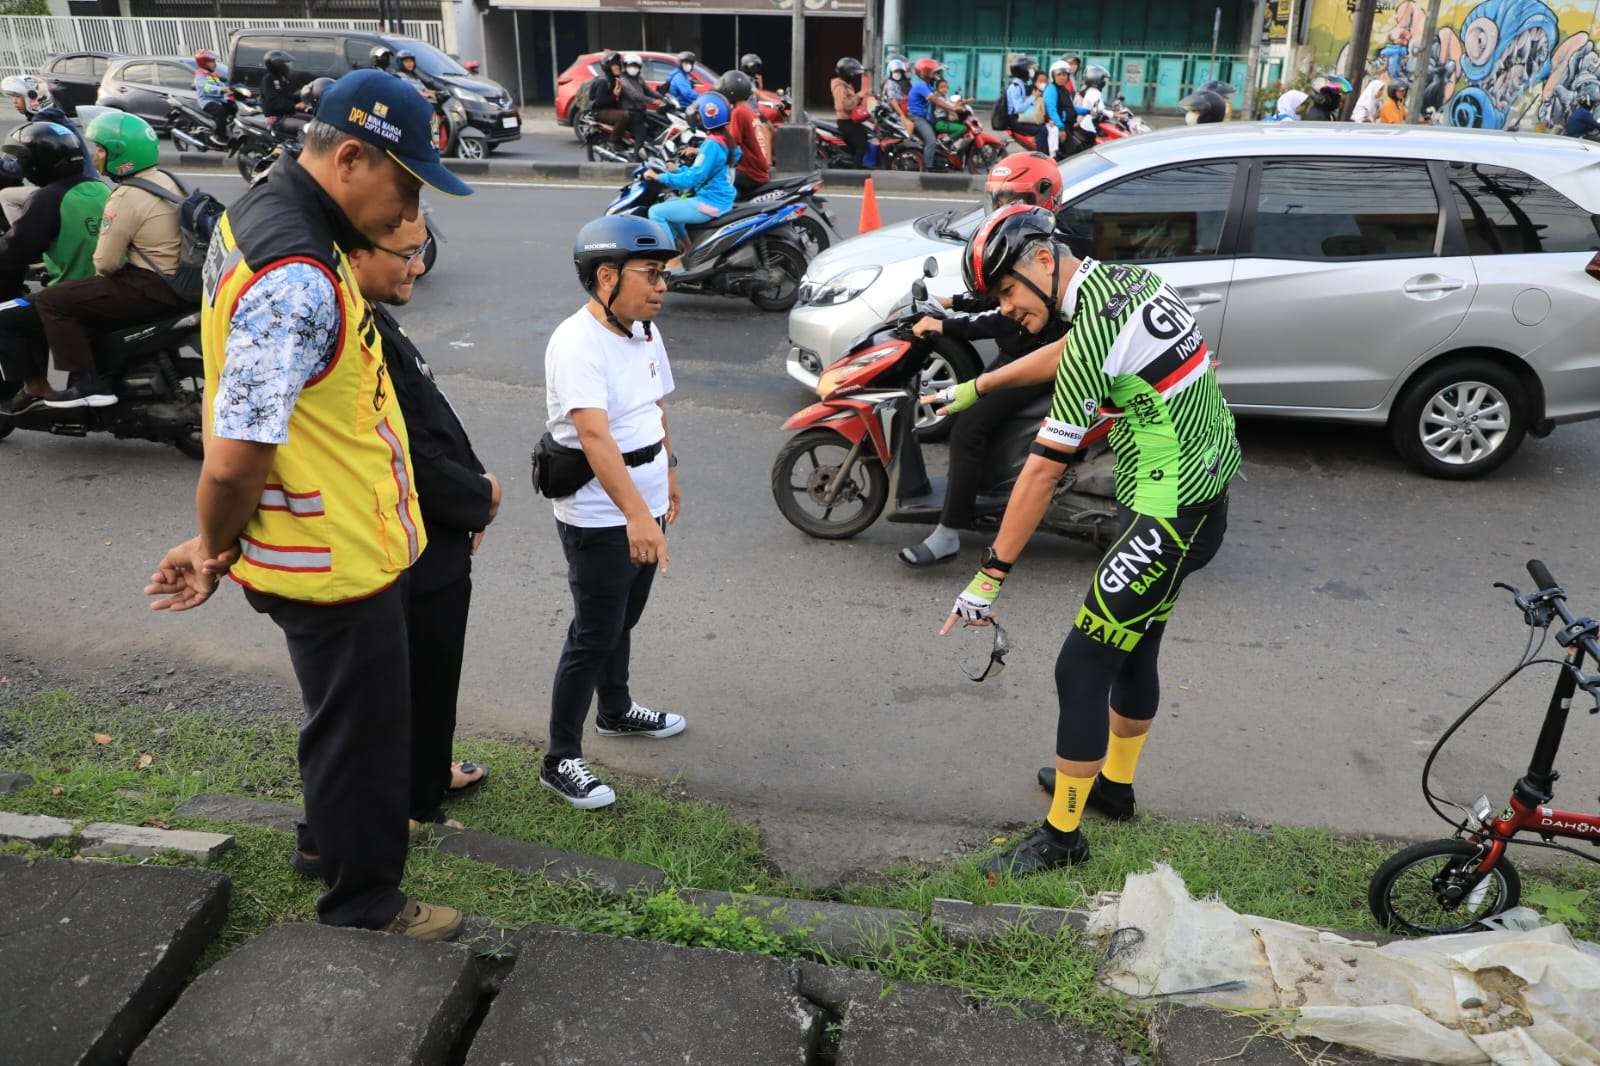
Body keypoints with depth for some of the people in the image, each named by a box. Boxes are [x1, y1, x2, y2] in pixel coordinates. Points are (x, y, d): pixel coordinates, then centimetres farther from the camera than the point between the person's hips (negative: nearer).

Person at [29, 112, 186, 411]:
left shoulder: (126, 197, -19)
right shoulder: (164, 178, 9)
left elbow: (105, 263, -15)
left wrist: (103, 273, 7)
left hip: (151, 289, -9)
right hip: (180, 279, 9)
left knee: (50, 301, -6)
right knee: (85, 296, 29)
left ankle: (88, 384, -6)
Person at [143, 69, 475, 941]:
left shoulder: (262, 212, 4)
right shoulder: (298, 281, -30)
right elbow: (234, 463, -31)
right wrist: (215, 549, -11)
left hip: (334, 541, 10)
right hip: (338, 560, -10)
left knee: (347, 715, 28)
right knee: (364, 730, 10)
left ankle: (329, 836, 51)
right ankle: (362, 905, 30)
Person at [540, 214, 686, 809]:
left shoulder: (645, 332, 5)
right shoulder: (577, 343, -24)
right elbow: (594, 433, -36)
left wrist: (668, 478, 23)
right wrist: (635, 514, -46)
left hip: (643, 509, 8)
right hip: (599, 519, -8)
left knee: (623, 621, 24)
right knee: (594, 636, -1)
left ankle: (616, 711, 45)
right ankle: (560, 761, 13)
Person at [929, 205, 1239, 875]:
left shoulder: (1097, 329, -23)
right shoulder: (1125, 279, 4)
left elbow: (1043, 471, -22)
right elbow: (1062, 357, 23)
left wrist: (990, 577, -16)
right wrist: (974, 388, 29)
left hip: (1170, 517, -10)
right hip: (1204, 491, 10)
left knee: (1082, 668, -3)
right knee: (1133, 649, 23)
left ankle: (1062, 835, 10)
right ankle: (1114, 786, 42)